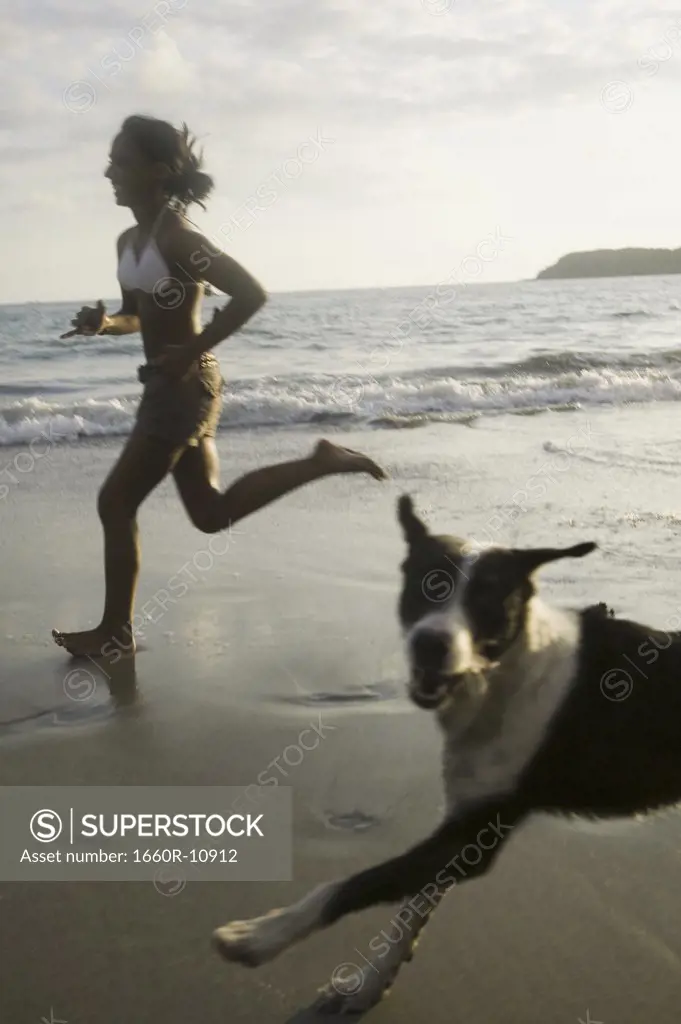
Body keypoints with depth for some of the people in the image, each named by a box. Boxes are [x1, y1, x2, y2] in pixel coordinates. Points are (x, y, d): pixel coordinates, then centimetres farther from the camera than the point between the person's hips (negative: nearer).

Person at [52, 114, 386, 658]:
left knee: (116, 503, -1)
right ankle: (323, 462, 19)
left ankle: (116, 630, 12)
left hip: (185, 385, -10)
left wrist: (192, 351, -20)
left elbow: (252, 294, -23)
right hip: (169, 386, 10)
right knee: (212, 512, 15)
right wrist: (104, 323, -1)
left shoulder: (178, 238, -17)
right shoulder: (129, 241, 10)